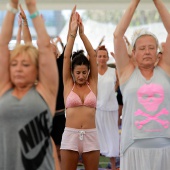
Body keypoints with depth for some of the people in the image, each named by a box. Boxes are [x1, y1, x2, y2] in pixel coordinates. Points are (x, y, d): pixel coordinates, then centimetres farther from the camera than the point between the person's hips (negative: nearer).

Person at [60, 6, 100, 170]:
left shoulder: (92, 84, 6)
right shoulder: (68, 84, 5)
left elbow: (93, 55, 0)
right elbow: (66, 57, -2)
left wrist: (82, 33, -4)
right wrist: (72, 32, -5)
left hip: (91, 135, 1)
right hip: (70, 135, -1)